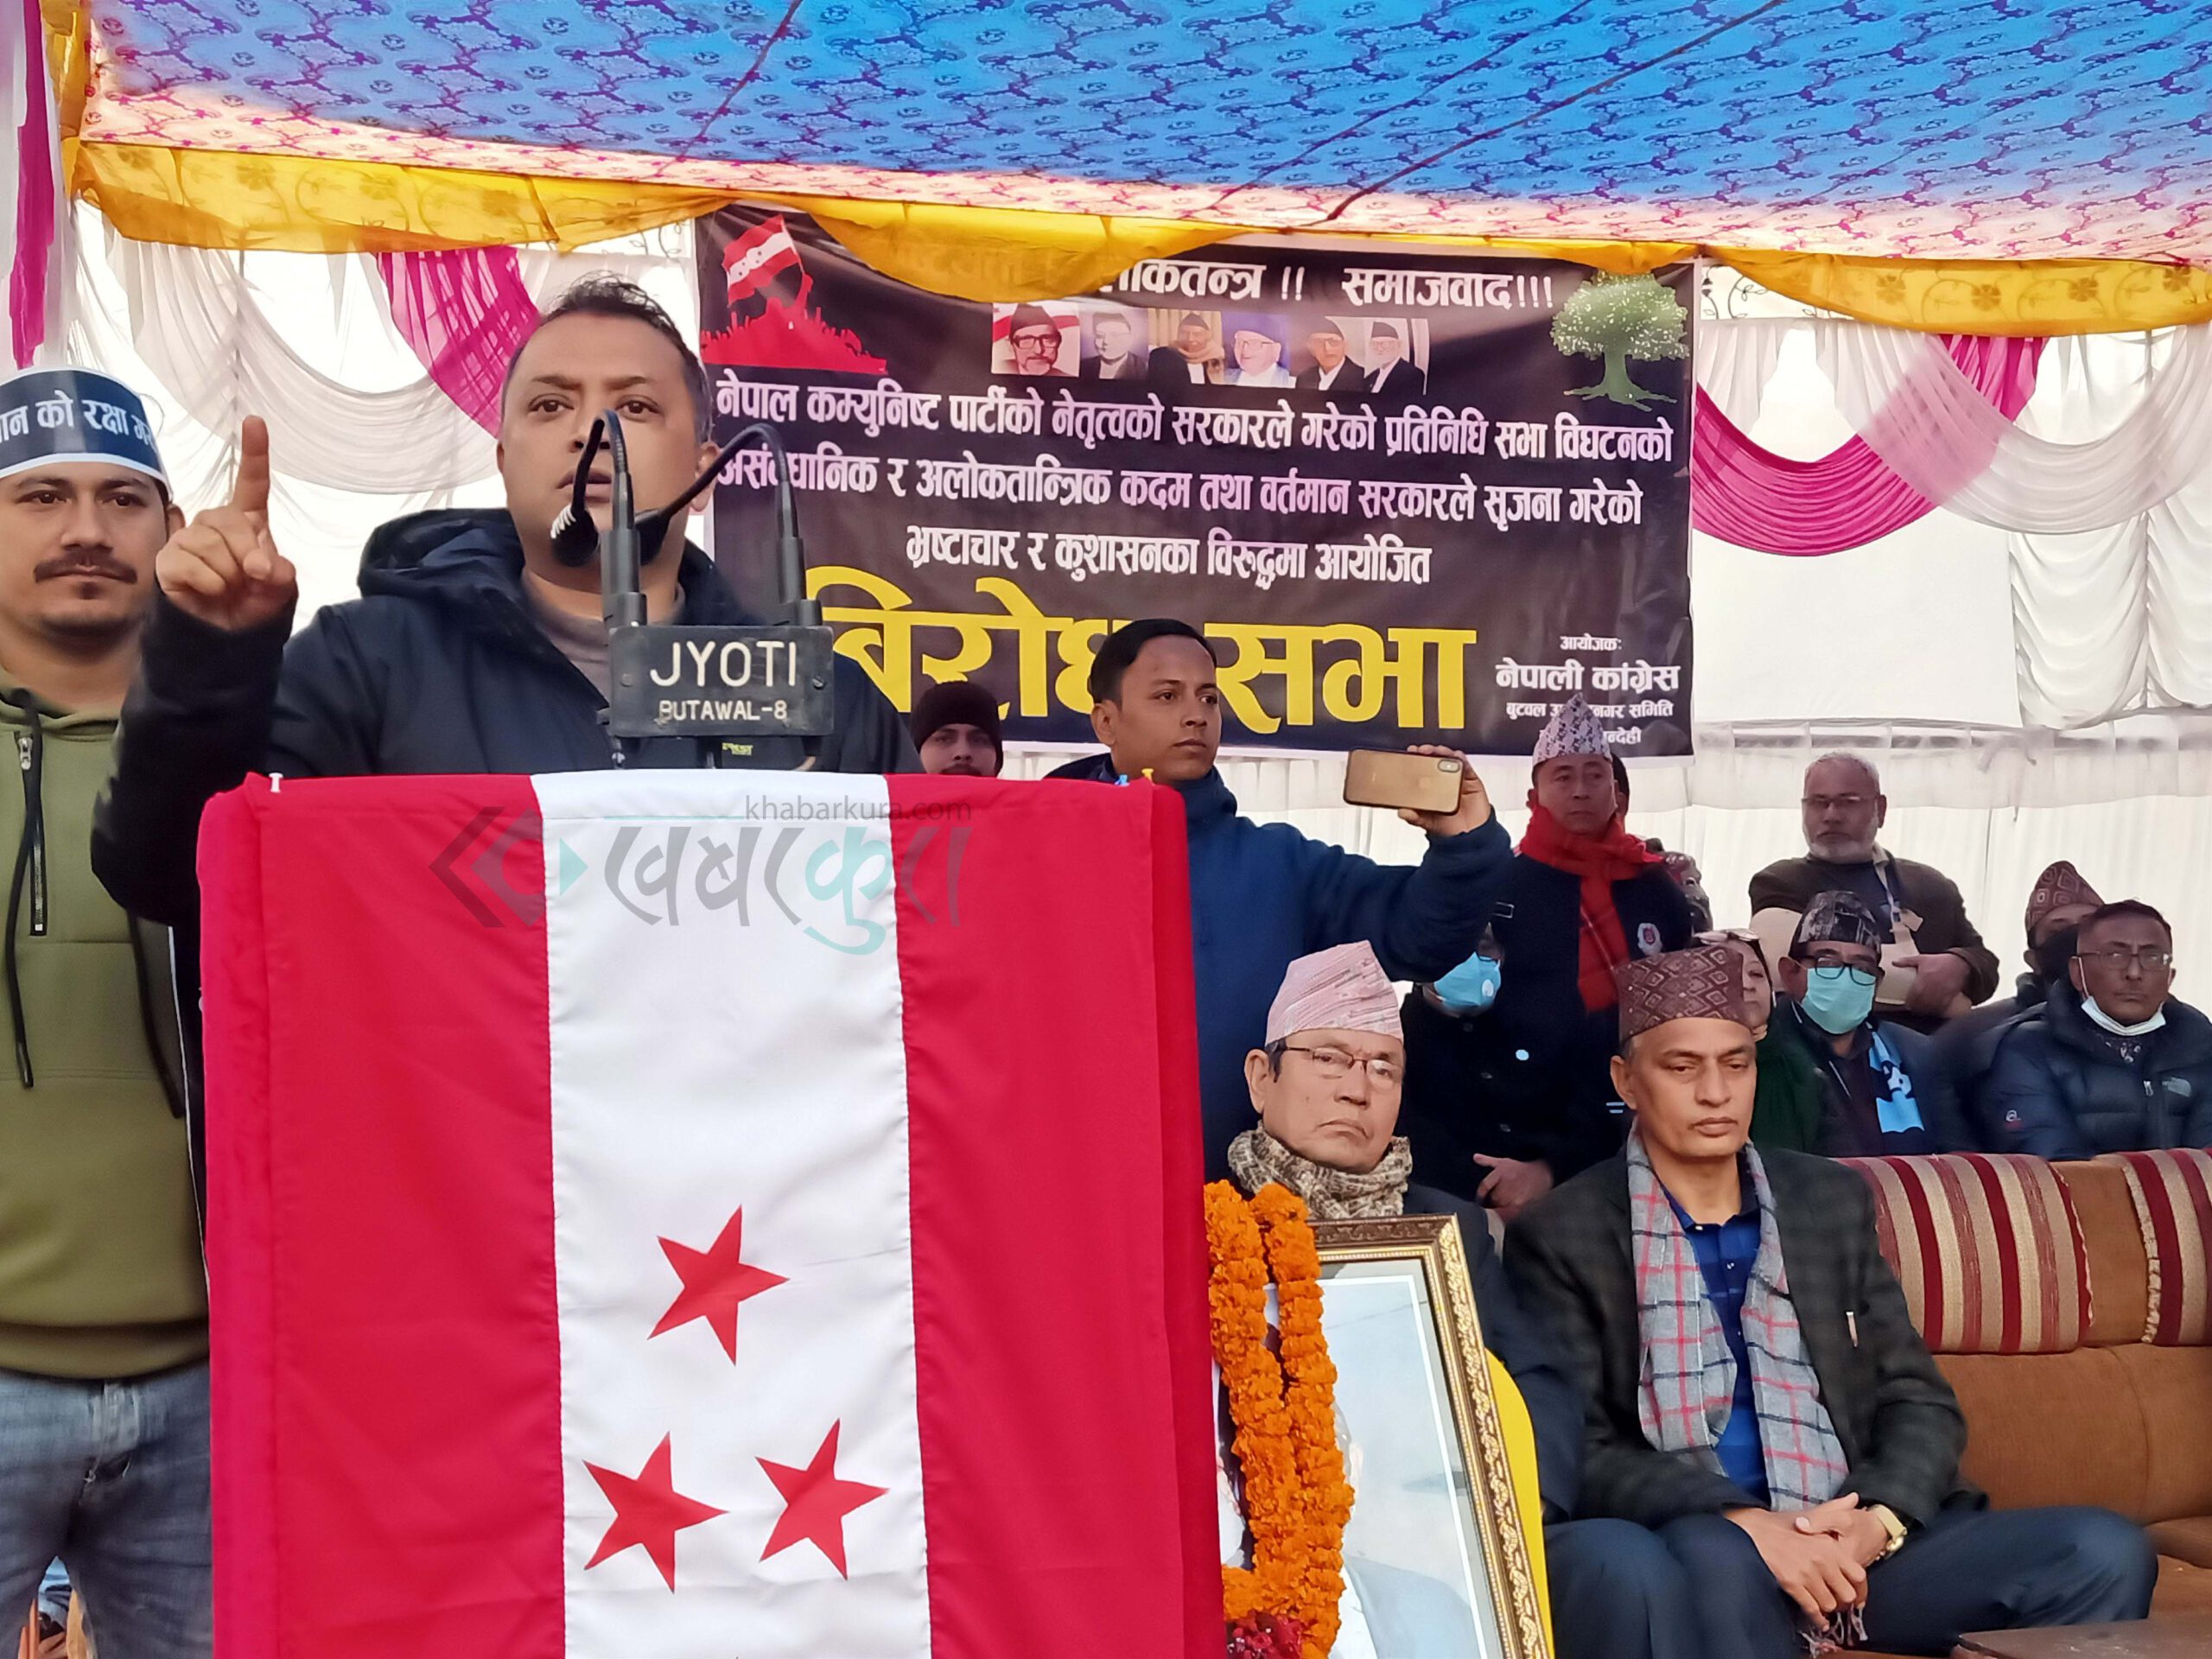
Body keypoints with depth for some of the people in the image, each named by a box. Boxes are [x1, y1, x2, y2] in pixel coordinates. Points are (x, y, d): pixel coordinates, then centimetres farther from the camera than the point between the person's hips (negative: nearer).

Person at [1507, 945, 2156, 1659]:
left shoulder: (1833, 1201, 13)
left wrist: (1876, 1519, -10)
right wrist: (1747, 1525, -21)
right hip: (1695, 1555, -4)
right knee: (1710, 1553, -39)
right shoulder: (1561, 1236, -1)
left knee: (2104, 1553, -15)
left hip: (1856, 1546, 5)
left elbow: (1920, 1399, 11)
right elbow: (1576, 1452, -7)